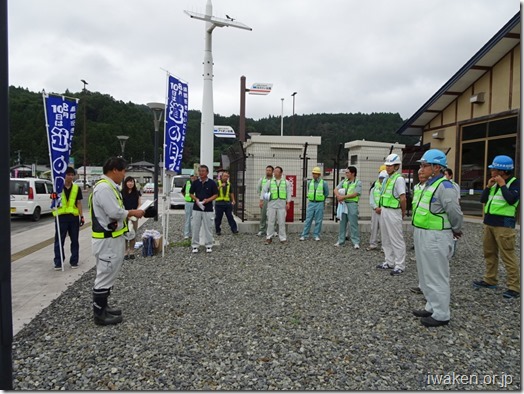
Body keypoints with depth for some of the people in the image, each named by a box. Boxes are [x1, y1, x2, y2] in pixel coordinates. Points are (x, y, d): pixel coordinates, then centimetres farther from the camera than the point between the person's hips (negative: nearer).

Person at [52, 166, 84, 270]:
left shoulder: (77, 188, 6)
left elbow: (79, 203, 6)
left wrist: (81, 216, 1)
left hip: (74, 216, 1)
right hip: (61, 216, -1)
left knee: (74, 240, 8)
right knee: (59, 240, 1)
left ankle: (74, 261, 18)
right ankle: (58, 262, 9)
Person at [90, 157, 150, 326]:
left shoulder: (110, 187, 13)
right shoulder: (104, 188, -21)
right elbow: (115, 213, -26)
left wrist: (130, 213, 4)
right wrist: (132, 213, -11)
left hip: (112, 238, 11)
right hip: (107, 240, -11)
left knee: (107, 275, 19)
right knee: (105, 276, 0)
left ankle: (102, 307, 32)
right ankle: (99, 315, 11)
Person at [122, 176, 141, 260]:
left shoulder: (137, 193, 5)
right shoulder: (122, 193, -3)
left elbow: (139, 204, 7)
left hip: (134, 216, 2)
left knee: (133, 234, 6)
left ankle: (132, 252, 17)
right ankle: (125, 252, 9)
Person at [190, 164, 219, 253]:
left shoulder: (211, 183, -2)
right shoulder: (195, 182, 5)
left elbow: (216, 194, 1)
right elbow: (191, 193, 12)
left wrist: (208, 200, -14)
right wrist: (196, 199, -8)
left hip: (208, 209, -2)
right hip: (196, 208, 2)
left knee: (208, 228, 3)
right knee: (195, 227, 3)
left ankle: (209, 245, 14)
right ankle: (195, 245, 13)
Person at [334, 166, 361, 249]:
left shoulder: (358, 183, -4)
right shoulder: (344, 181, 13)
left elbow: (354, 194, -14)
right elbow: (336, 189, 5)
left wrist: (343, 197, -17)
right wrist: (338, 196, -15)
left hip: (352, 204, -5)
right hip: (343, 204, 6)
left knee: (353, 224, -5)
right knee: (342, 223, 10)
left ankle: (356, 242, 0)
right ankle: (341, 240, 18)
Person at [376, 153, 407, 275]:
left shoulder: (399, 179, -14)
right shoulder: (387, 179, 13)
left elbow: (402, 198, -18)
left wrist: (403, 212, -7)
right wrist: (381, 208, 14)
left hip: (393, 212, -9)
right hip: (384, 211, 9)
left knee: (397, 240, -1)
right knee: (386, 239, 16)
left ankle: (400, 265, 8)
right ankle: (389, 262, 27)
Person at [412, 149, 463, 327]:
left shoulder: (444, 186, -18)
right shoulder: (428, 184, 11)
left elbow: (455, 214, -17)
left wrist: (456, 231, -1)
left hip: (436, 237, -10)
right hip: (423, 235, 10)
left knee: (437, 277, 1)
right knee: (426, 274, 19)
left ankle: (441, 315, 14)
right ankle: (432, 307, 33)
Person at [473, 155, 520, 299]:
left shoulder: (515, 183, -7)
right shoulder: (495, 183, 14)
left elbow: (511, 200, -24)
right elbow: (483, 200, 12)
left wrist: (502, 185, -16)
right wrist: (488, 186, 0)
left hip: (503, 224, -8)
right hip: (489, 222, 8)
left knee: (508, 256, -7)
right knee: (489, 253, 15)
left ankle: (514, 287, -3)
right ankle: (490, 280, 26)